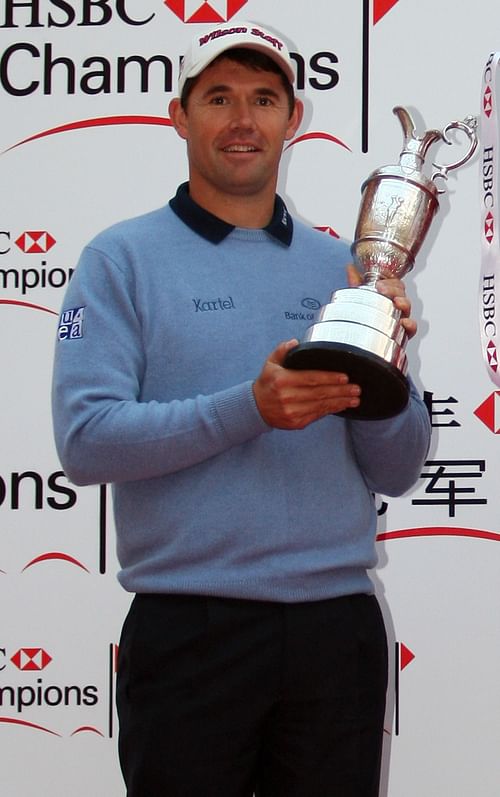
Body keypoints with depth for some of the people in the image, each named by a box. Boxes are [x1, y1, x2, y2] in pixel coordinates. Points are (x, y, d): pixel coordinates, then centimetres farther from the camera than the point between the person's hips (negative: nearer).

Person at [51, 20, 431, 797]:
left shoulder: (339, 266, 11)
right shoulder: (124, 258, 0)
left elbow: (394, 474, 10)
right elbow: (86, 441, -12)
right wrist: (250, 408, -21)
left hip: (338, 626, 4)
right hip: (188, 634, -4)